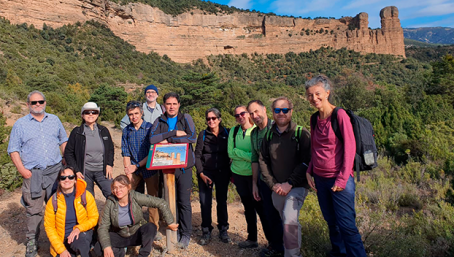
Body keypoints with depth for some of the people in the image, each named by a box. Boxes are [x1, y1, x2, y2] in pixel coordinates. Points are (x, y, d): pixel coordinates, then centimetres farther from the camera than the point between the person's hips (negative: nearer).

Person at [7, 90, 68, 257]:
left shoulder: (54, 120, 11)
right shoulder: (20, 124, 4)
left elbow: (63, 141, 17)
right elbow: (13, 149, 2)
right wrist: (21, 169, -9)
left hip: (55, 171, 2)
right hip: (33, 173, -2)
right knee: (34, 209, 1)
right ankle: (32, 242, 17)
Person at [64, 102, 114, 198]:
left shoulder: (104, 131, 7)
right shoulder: (77, 132, 2)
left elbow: (110, 149, 15)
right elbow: (68, 153, 6)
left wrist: (109, 164, 0)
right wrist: (76, 171, -3)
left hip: (102, 171, 1)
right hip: (84, 171, -1)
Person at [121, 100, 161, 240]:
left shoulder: (150, 128, -6)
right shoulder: (126, 130, 5)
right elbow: (125, 153, 4)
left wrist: (137, 166, -11)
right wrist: (128, 172, -6)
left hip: (149, 168, -3)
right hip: (134, 169, 3)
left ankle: (154, 228, 18)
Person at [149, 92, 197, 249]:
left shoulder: (186, 119, 1)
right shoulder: (159, 122, 7)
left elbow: (192, 137, -14)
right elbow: (152, 139, -11)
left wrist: (169, 140, -14)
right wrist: (174, 133, -17)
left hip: (184, 166, -2)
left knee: (184, 201, 2)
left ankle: (186, 234, 16)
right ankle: (175, 231, 25)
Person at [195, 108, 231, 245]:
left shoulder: (227, 133, 1)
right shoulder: (203, 134, -1)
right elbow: (197, 155, -2)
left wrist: (231, 172, 0)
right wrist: (201, 174, -9)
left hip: (223, 172, 1)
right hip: (206, 172, 0)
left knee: (222, 201, 6)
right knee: (205, 202, -1)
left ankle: (223, 230, 21)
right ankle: (206, 232, 14)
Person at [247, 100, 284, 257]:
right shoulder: (254, 133, 8)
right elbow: (255, 159, 11)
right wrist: (254, 184, 12)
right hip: (263, 181, 5)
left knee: (274, 215, 5)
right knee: (266, 215, 14)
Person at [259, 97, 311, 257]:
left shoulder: (301, 133, -6)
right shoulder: (269, 135, 6)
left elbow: (306, 162, -11)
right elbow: (263, 160, 7)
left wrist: (289, 184, -15)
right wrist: (273, 184, -2)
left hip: (296, 187, -4)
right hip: (277, 189, 4)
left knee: (290, 221, -21)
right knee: (287, 223, 14)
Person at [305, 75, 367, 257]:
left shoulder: (340, 115, -11)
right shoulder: (315, 119, 8)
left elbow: (350, 148, -14)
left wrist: (342, 179, -15)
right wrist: (309, 172, 7)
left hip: (339, 180, -6)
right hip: (320, 179, 6)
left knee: (346, 225, -1)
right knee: (332, 223, 17)